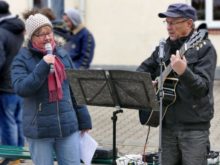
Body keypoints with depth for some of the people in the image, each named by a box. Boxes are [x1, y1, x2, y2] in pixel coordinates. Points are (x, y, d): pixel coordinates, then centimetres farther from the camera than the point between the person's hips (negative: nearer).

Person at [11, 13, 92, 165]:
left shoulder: (63, 55, 9)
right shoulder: (22, 60, -2)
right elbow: (21, 88, -16)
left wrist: (84, 120, 12)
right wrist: (43, 66, -21)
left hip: (68, 126, 3)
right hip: (39, 130, -3)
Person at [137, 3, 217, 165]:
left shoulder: (204, 48, -8)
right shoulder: (164, 46, 11)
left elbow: (202, 89, -19)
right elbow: (144, 68, 23)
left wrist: (183, 72, -37)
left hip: (194, 126, -6)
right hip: (167, 124, 6)